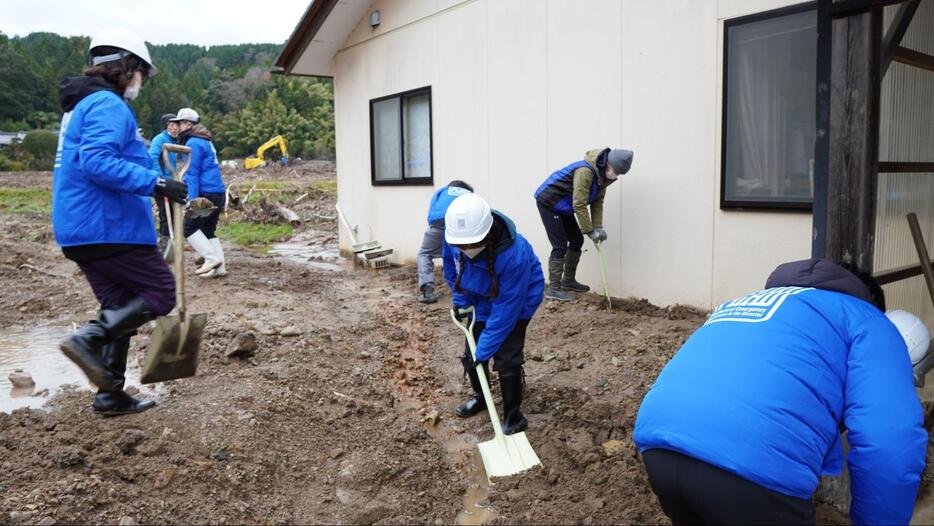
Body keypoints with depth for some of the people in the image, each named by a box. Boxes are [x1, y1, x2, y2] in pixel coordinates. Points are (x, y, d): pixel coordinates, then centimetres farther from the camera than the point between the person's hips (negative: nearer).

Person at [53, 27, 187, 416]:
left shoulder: (81, 106, 22)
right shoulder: (108, 105, -11)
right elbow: (97, 162, -25)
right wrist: (156, 183, -27)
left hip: (82, 229, 10)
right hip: (108, 227, -10)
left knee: (120, 307, 13)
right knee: (161, 293, -2)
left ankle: (110, 395, 15)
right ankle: (88, 339, -15)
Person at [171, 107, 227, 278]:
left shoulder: (193, 143, -10)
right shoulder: (206, 141, 19)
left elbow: (192, 174, -15)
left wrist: (192, 199, -17)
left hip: (206, 194, -9)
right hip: (219, 193, 9)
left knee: (189, 228, -1)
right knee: (208, 231, 12)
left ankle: (212, 258, -7)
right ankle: (219, 267, 8)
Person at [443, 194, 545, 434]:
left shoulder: (514, 255, -42)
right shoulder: (454, 235, -27)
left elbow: (506, 310, -33)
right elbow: (451, 266, -1)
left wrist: (484, 350, -28)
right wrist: (459, 299, -5)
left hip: (518, 301, -6)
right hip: (481, 299, 6)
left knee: (506, 360, -13)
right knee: (470, 353, 10)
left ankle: (513, 417, 7)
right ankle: (480, 397, 37)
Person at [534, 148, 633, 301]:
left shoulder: (603, 175, 0)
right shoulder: (585, 171, -30)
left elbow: (597, 202, 2)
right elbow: (579, 205, -29)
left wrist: (598, 227, -8)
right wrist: (590, 231, -23)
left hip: (563, 207, 10)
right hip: (548, 202, -10)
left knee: (577, 240, 11)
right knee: (560, 246, -13)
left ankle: (568, 281, 23)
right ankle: (553, 288, -9)